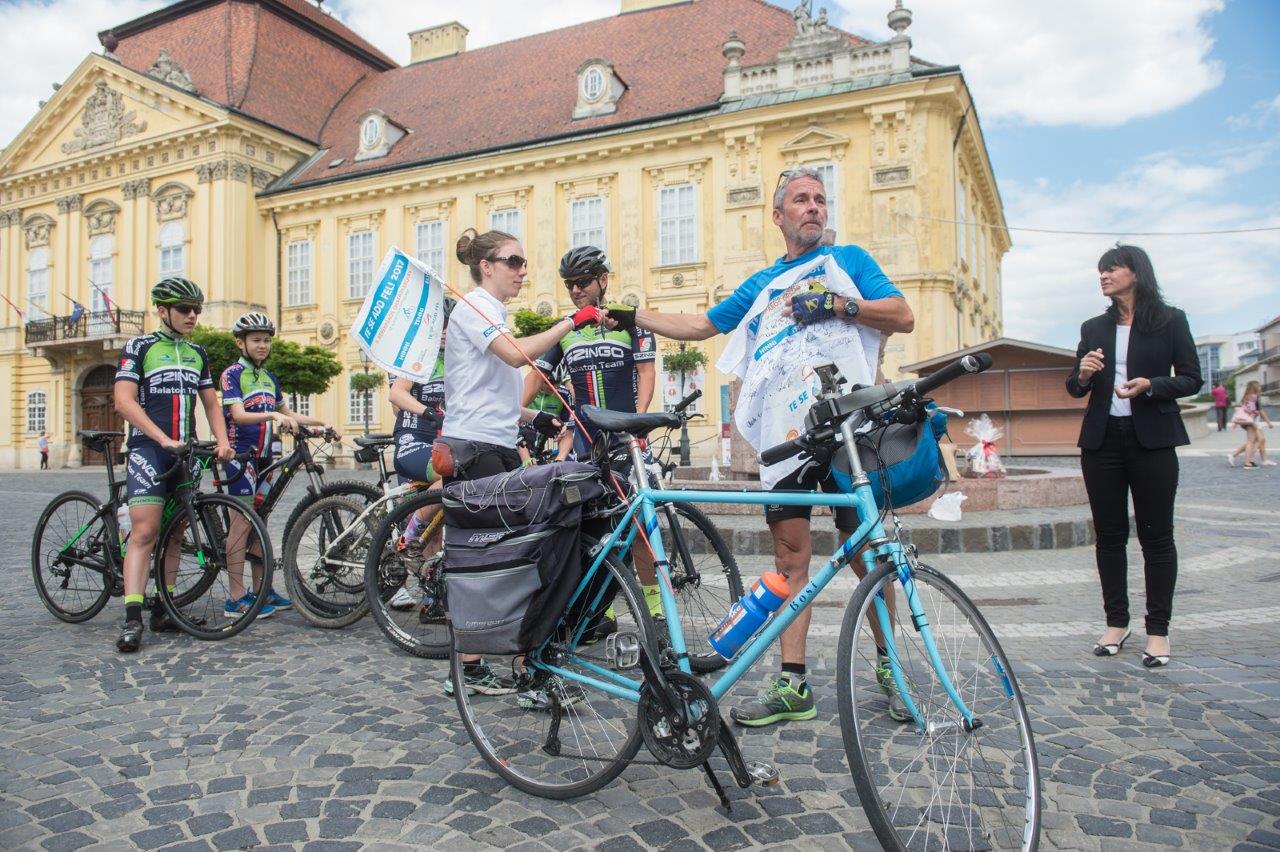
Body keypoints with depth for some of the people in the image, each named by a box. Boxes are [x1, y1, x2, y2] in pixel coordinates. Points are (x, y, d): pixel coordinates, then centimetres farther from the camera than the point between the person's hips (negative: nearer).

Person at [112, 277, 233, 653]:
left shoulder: (197, 354, 15)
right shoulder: (139, 347, -1)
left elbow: (210, 403, 17)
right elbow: (124, 400, -10)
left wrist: (222, 440, 0)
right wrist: (164, 440, -19)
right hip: (148, 449, -5)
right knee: (144, 532, -13)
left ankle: (162, 611, 16)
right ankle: (132, 619, -13)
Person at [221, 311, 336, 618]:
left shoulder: (269, 378, 16)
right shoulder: (232, 374, -6)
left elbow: (287, 413, 24)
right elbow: (238, 415, -19)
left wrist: (321, 423, 14)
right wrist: (272, 415, -34)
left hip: (264, 457, 7)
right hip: (241, 454, -7)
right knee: (242, 522, -7)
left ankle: (261, 590, 17)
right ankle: (236, 599, -3)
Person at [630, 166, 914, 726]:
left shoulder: (848, 259, 13)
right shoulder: (760, 285, 22)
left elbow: (903, 317, 4)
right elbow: (699, 326, 25)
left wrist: (839, 305, -8)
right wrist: (634, 316, 21)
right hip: (783, 432, 3)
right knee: (790, 557, 1)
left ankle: (888, 668, 19)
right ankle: (792, 685, 7)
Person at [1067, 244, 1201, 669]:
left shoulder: (1171, 321, 3)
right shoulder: (1094, 328, 12)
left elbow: (1192, 379, 0)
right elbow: (1074, 387, 14)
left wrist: (1150, 386, -18)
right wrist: (1082, 375, -9)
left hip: (1152, 440, -3)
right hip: (1102, 440, 3)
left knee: (1156, 535, 0)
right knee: (1109, 534, 6)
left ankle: (1158, 630, 9)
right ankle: (1116, 622, 16)